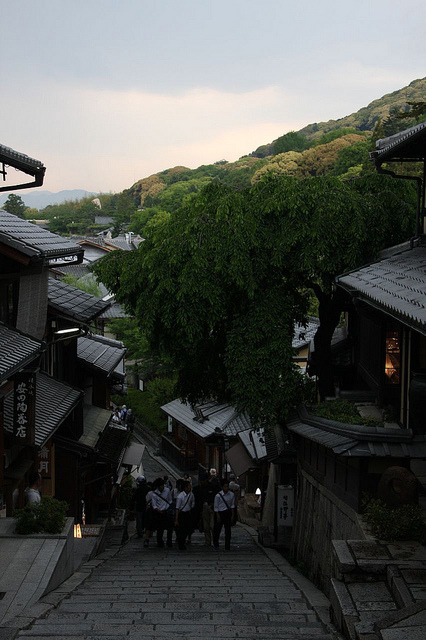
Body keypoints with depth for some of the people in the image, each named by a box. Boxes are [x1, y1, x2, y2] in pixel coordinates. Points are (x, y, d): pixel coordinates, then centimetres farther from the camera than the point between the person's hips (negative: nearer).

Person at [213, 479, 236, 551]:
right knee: (217, 529, 6)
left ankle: (227, 547, 10)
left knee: (228, 530, 3)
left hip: (228, 513, 2)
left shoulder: (231, 495, -2)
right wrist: (218, 516, -8)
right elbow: (216, 507, -6)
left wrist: (232, 515, 3)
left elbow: (232, 506, 6)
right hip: (220, 513, -2)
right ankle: (215, 545, 25)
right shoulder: (218, 495, -11)